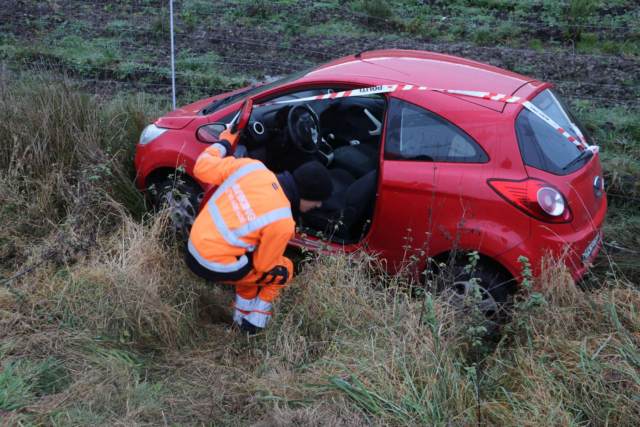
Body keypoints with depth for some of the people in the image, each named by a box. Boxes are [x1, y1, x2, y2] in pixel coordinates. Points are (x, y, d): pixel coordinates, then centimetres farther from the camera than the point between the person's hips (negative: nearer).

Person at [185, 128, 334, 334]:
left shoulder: (252, 167, -9)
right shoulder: (281, 223, -23)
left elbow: (202, 166, 3)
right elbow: (262, 265, -7)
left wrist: (223, 143, 20)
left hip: (194, 246, 7)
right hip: (214, 266, -7)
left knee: (252, 262, 27)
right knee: (283, 270, 10)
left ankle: (243, 315, 32)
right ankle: (252, 325, 17)